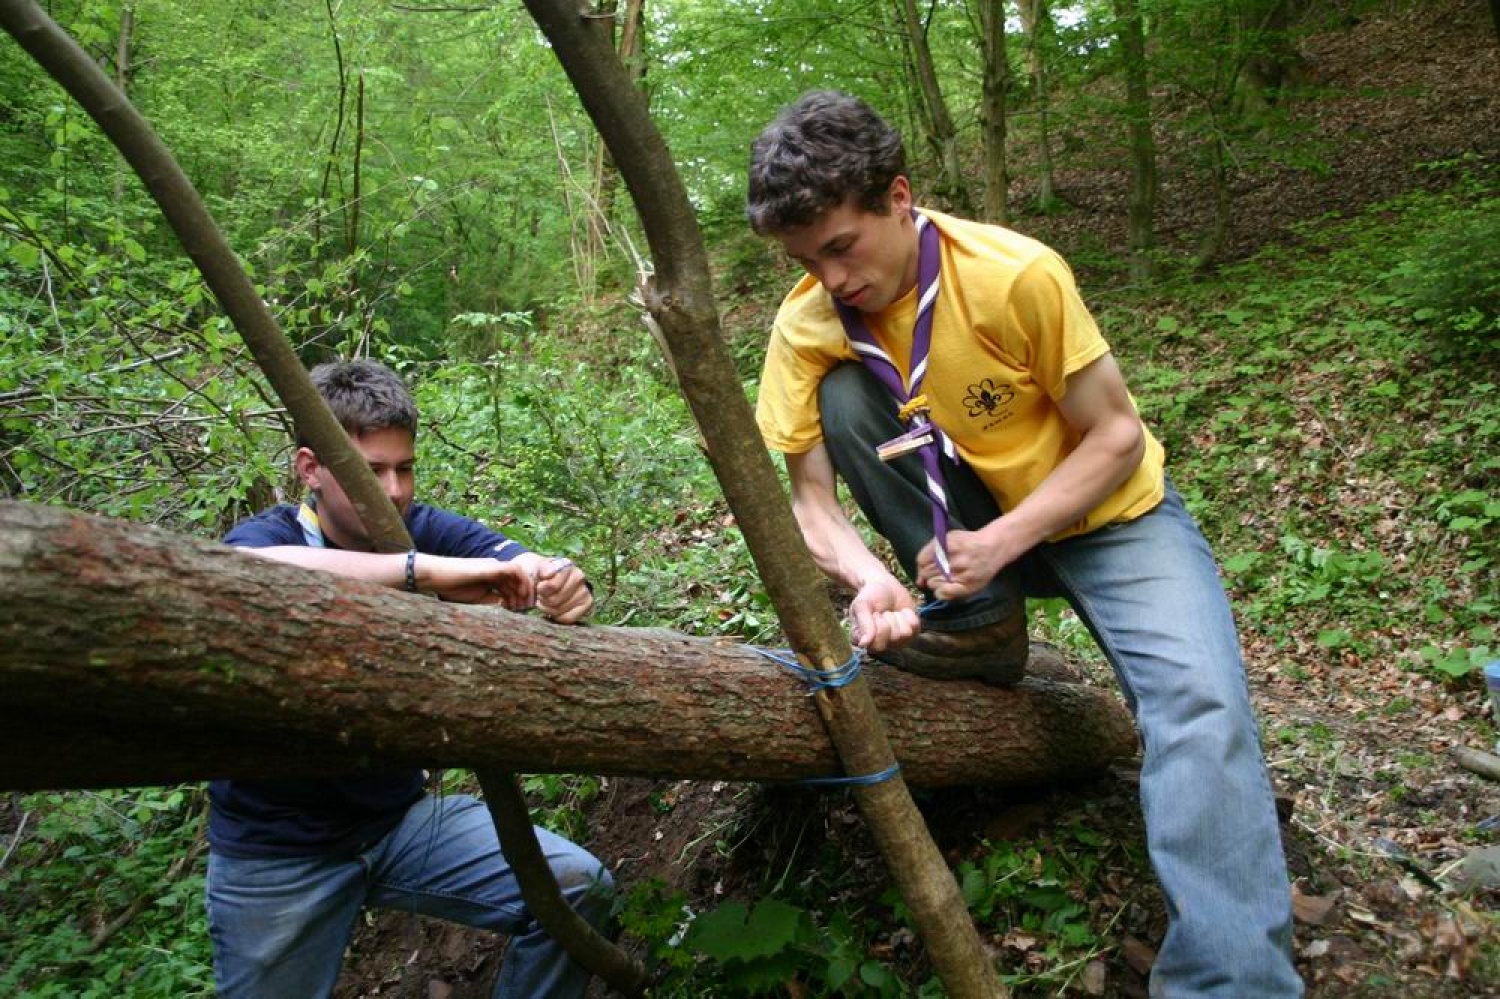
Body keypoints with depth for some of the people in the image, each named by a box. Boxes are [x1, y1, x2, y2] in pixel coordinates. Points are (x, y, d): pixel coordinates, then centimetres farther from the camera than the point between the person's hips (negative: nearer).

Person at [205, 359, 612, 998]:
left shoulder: (423, 531, -7)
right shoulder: (263, 537, -19)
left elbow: (515, 562, -22)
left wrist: (560, 581, -46)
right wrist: (424, 570, -51)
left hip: (401, 814, 3)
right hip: (275, 854, -3)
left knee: (577, 887, -7)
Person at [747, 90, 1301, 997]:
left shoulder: (1019, 276, -24)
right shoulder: (808, 327, -14)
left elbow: (1115, 438, -18)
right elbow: (812, 497, -12)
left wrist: (998, 543, -29)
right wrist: (869, 580, -33)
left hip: (1104, 511, -3)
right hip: (969, 518, 4)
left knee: (1201, 704, -28)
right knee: (844, 395, -21)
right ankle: (978, 624, -10)